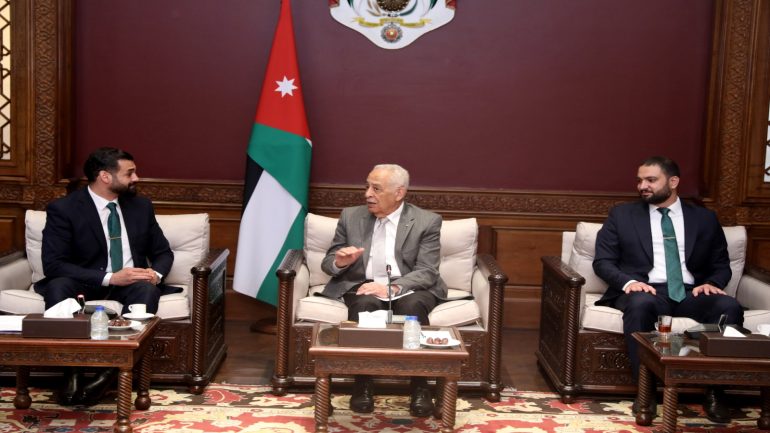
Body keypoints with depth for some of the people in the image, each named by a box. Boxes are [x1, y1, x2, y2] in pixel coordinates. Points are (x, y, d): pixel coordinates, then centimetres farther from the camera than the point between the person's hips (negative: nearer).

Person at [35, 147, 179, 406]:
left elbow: (163, 252, 12)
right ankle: (73, 370, -31)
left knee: (148, 290, -33)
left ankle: (111, 372, -36)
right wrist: (109, 277, -27)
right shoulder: (63, 209, -8)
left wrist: (156, 273, -14)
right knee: (57, 286, -35)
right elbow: (52, 264, -16)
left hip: (132, 283, 2)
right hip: (85, 284, -2)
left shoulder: (141, 206, 6)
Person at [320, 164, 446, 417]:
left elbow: (427, 272, -11)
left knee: (412, 306, -36)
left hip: (410, 289, -1)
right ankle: (363, 382, -23)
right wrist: (340, 262, -15)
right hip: (362, 286, 2)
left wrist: (393, 288, -29)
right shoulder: (351, 217, 7)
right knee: (365, 304, -34)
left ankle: (420, 386, -24)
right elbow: (328, 263, 11)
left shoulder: (427, 222, -2)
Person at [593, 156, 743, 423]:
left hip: (691, 293, 2)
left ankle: (714, 393, -21)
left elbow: (721, 265, 17)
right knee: (640, 304, -38)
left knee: (729, 307, -30)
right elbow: (602, 261, 5)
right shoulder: (622, 215, 12)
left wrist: (712, 283, -7)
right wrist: (628, 282, -15)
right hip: (646, 291, -2)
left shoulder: (705, 218, 16)